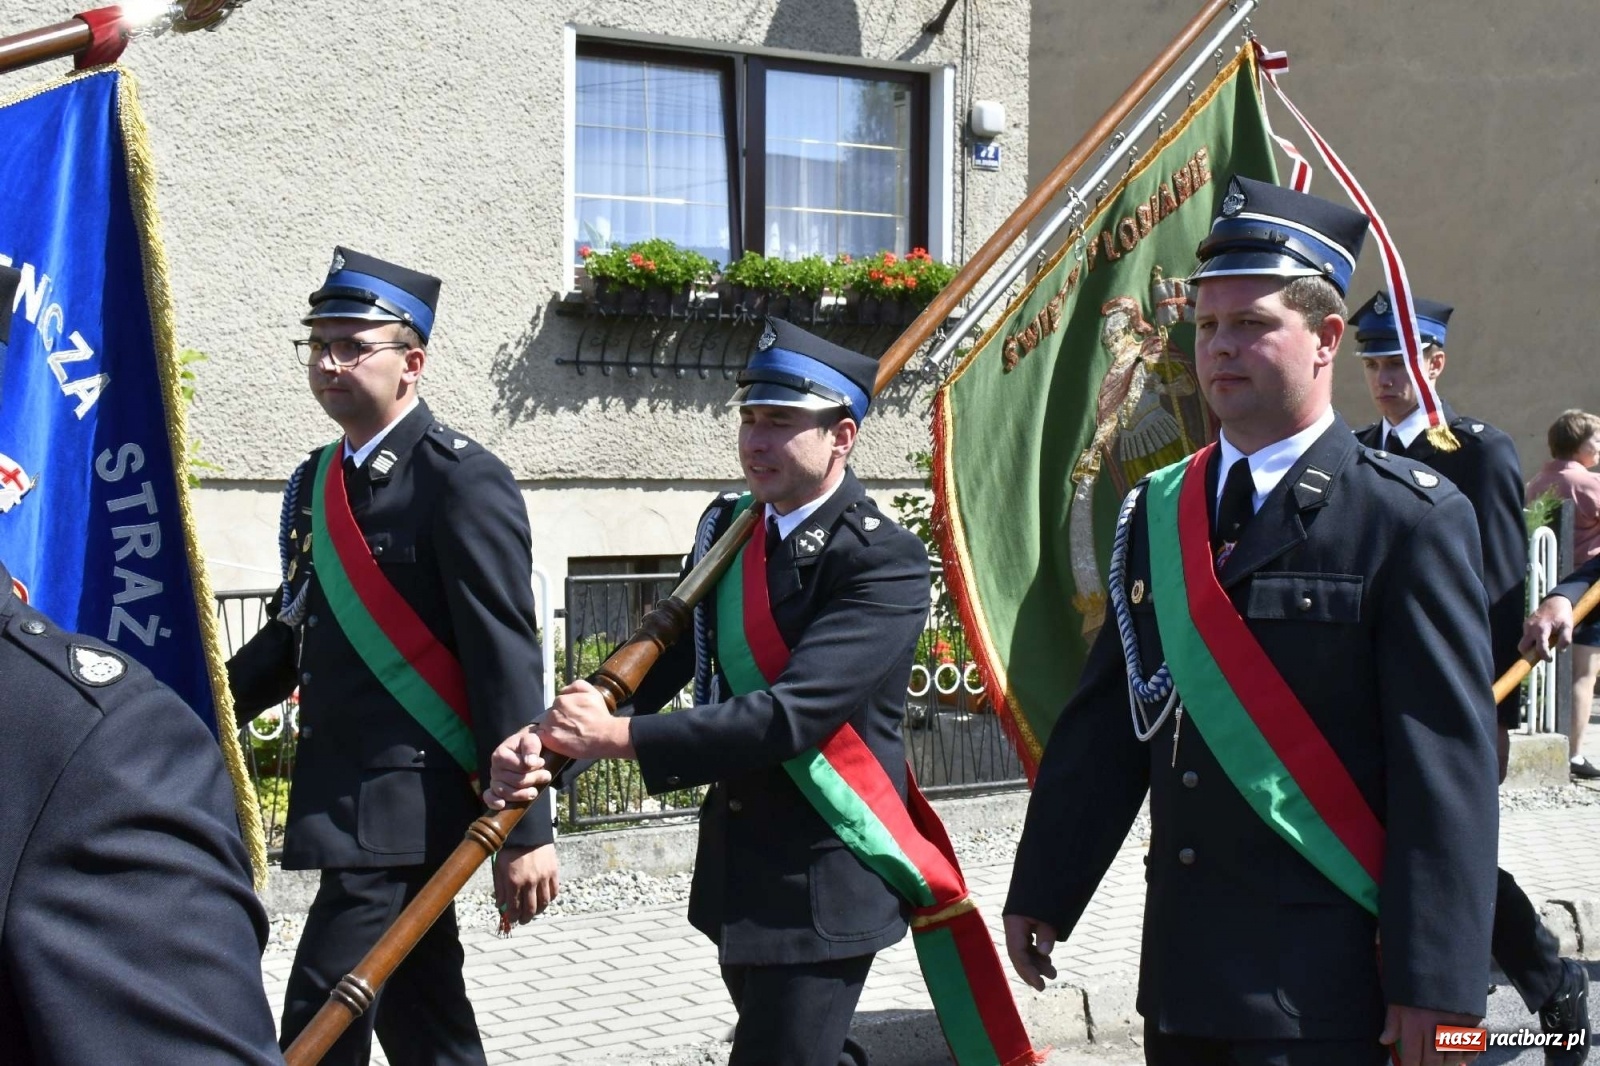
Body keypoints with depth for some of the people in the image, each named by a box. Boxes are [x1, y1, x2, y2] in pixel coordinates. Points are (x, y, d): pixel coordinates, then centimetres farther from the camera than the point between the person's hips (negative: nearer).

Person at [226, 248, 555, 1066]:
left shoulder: (463, 482, -12)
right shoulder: (315, 483, 12)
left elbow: (506, 660, -15)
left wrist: (523, 827, -17)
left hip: (407, 804, -8)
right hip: (347, 796, 8)